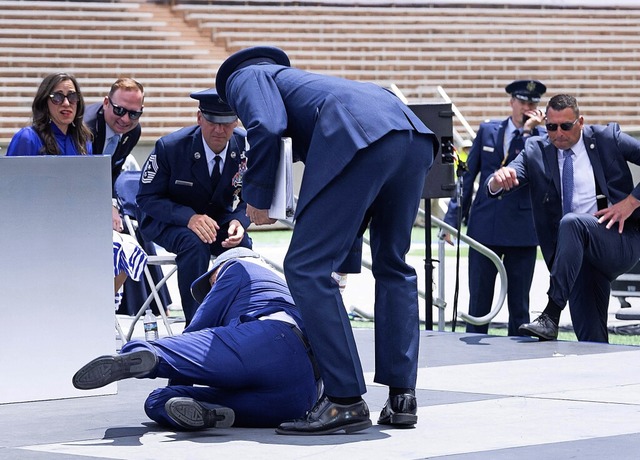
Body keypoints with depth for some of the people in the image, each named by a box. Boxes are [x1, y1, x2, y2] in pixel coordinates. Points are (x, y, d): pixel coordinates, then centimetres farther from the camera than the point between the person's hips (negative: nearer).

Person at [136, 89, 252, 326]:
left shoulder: (246, 147, -13)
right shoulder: (169, 147, -22)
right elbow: (147, 198, -16)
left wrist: (239, 221, -26)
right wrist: (189, 217, -34)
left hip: (218, 220, 3)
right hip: (167, 220, -3)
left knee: (243, 246, -28)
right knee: (195, 243, -36)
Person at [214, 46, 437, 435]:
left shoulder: (245, 77, 21)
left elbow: (266, 127, -3)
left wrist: (257, 197, 11)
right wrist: (346, 258, 45)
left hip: (360, 137, -8)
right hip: (413, 134, 9)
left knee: (307, 268, -1)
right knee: (393, 265, 22)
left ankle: (346, 400, -3)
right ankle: (402, 396, 20)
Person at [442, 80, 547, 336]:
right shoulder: (488, 131, 8)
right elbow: (467, 176, 10)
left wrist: (528, 132, -16)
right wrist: (453, 218, 5)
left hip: (522, 231, -2)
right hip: (484, 227, 2)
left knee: (519, 305, 5)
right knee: (478, 303, 5)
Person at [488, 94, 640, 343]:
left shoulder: (607, 138, 1)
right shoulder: (536, 150, 7)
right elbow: (496, 188, -6)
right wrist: (499, 179, -30)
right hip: (579, 255, 4)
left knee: (572, 222, -34)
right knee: (590, 339, -6)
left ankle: (551, 317, -38)